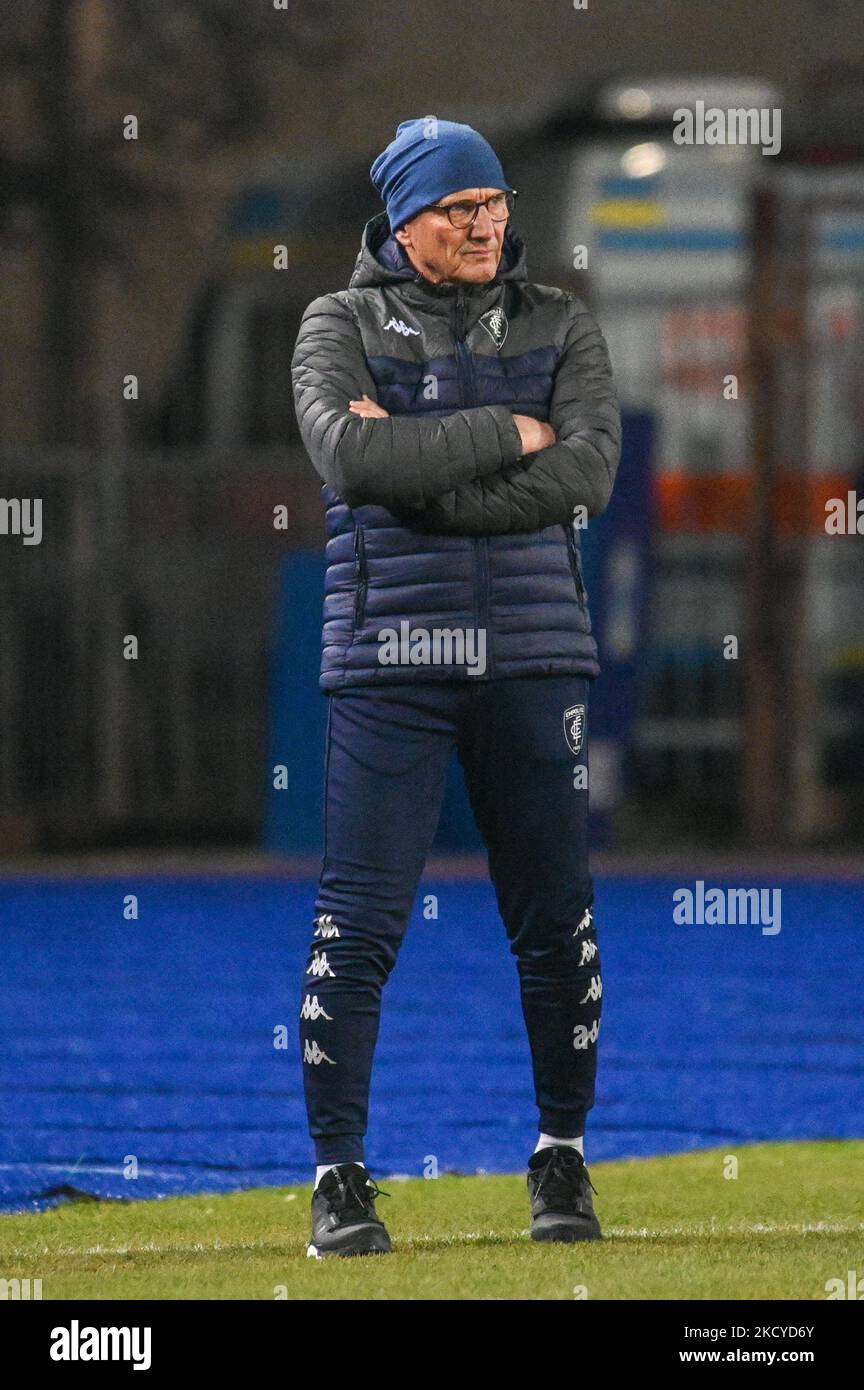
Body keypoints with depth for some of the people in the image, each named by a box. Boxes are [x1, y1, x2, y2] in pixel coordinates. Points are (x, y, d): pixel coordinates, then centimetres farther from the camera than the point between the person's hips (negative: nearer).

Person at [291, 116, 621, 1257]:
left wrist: (417, 471, -11)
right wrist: (510, 435, -11)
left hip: (533, 654, 2)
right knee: (361, 921, -6)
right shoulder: (340, 327, 5)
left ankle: (563, 1159, 17)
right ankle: (340, 1175, 0)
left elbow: (587, 475, -7)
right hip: (388, 651, -2)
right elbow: (349, 453, -15)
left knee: (556, 918, 3)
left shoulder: (560, 327, 10)